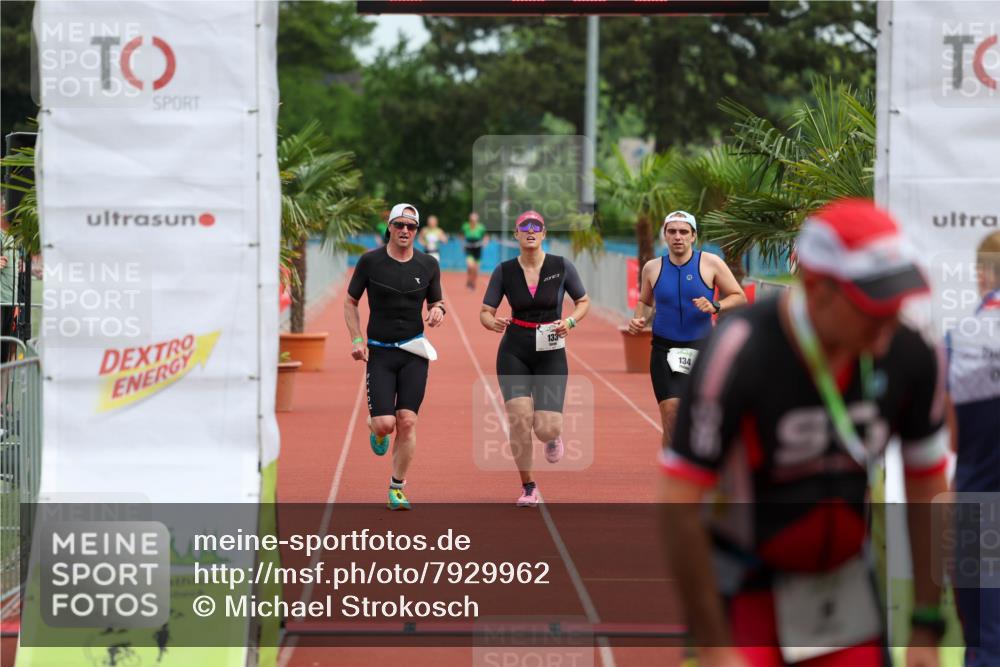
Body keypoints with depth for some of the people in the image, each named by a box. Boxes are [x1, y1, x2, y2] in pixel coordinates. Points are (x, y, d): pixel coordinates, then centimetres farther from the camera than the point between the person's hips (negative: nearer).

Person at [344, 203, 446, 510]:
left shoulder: (428, 265, 4)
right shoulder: (370, 261, -3)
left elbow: (436, 302, 17)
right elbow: (350, 303, 6)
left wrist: (438, 310, -7)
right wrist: (356, 339, -6)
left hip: (414, 352, 2)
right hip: (379, 353, -1)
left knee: (407, 421, -7)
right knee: (385, 423, -12)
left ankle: (397, 487, 7)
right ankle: (375, 430, 27)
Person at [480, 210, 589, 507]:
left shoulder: (562, 266, -4)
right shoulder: (504, 271, -2)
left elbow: (584, 301, 9)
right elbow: (485, 312, 2)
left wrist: (570, 321, -12)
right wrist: (493, 322, -22)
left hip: (551, 353, 0)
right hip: (514, 352, 1)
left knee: (546, 429, -12)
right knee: (520, 418, -16)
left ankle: (553, 437, 29)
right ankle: (527, 486, 5)